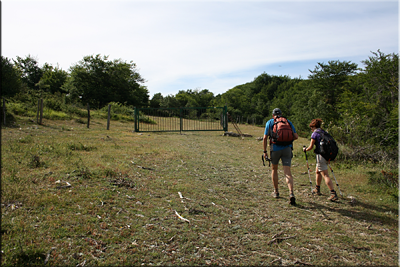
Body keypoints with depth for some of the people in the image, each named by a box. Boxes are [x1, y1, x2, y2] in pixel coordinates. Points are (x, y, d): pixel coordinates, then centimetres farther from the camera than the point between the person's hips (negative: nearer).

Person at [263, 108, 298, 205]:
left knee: (274, 169, 20)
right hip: (287, 149, 1)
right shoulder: (288, 122, 11)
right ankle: (291, 193, -19)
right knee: (287, 173, -1)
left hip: (275, 148, -1)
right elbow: (296, 136, 8)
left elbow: (265, 138, 0)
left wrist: (265, 151, 5)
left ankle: (276, 192, 26)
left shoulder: (269, 122, 7)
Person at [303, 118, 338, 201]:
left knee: (325, 175, -9)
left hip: (321, 155, -8)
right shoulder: (324, 132, 14)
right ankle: (317, 189, 35)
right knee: (317, 171, 23)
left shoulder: (315, 133, -8)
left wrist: (305, 149, 11)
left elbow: (311, 147, -8)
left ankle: (333, 194, -14)